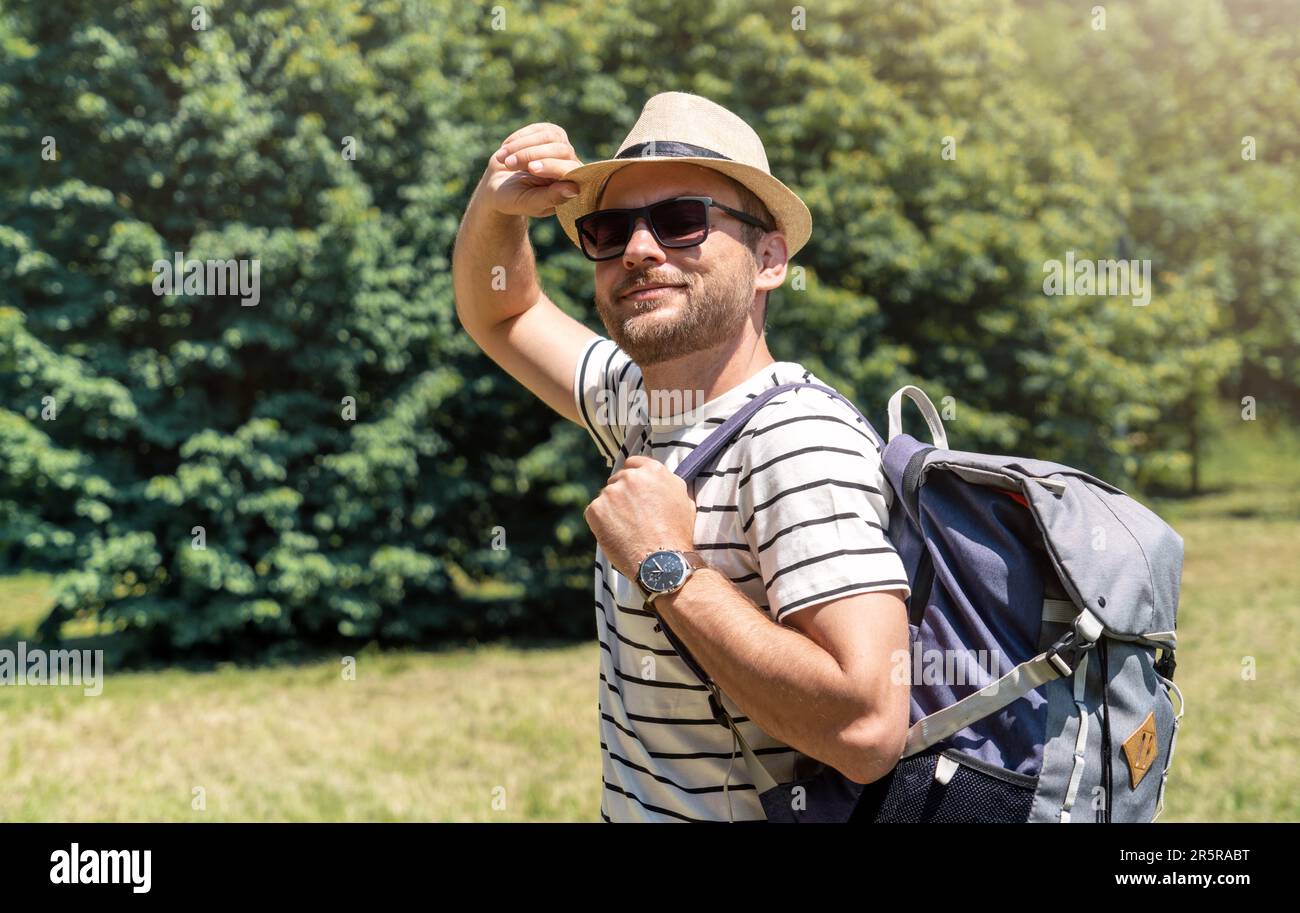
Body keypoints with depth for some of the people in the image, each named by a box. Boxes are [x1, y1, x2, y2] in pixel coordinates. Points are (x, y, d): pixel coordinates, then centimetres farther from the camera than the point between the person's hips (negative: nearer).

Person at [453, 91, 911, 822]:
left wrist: (666, 567, -23)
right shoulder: (639, 403, 4)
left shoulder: (799, 442, -20)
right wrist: (496, 206, 1)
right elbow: (502, 314, 20)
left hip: (767, 809, -7)